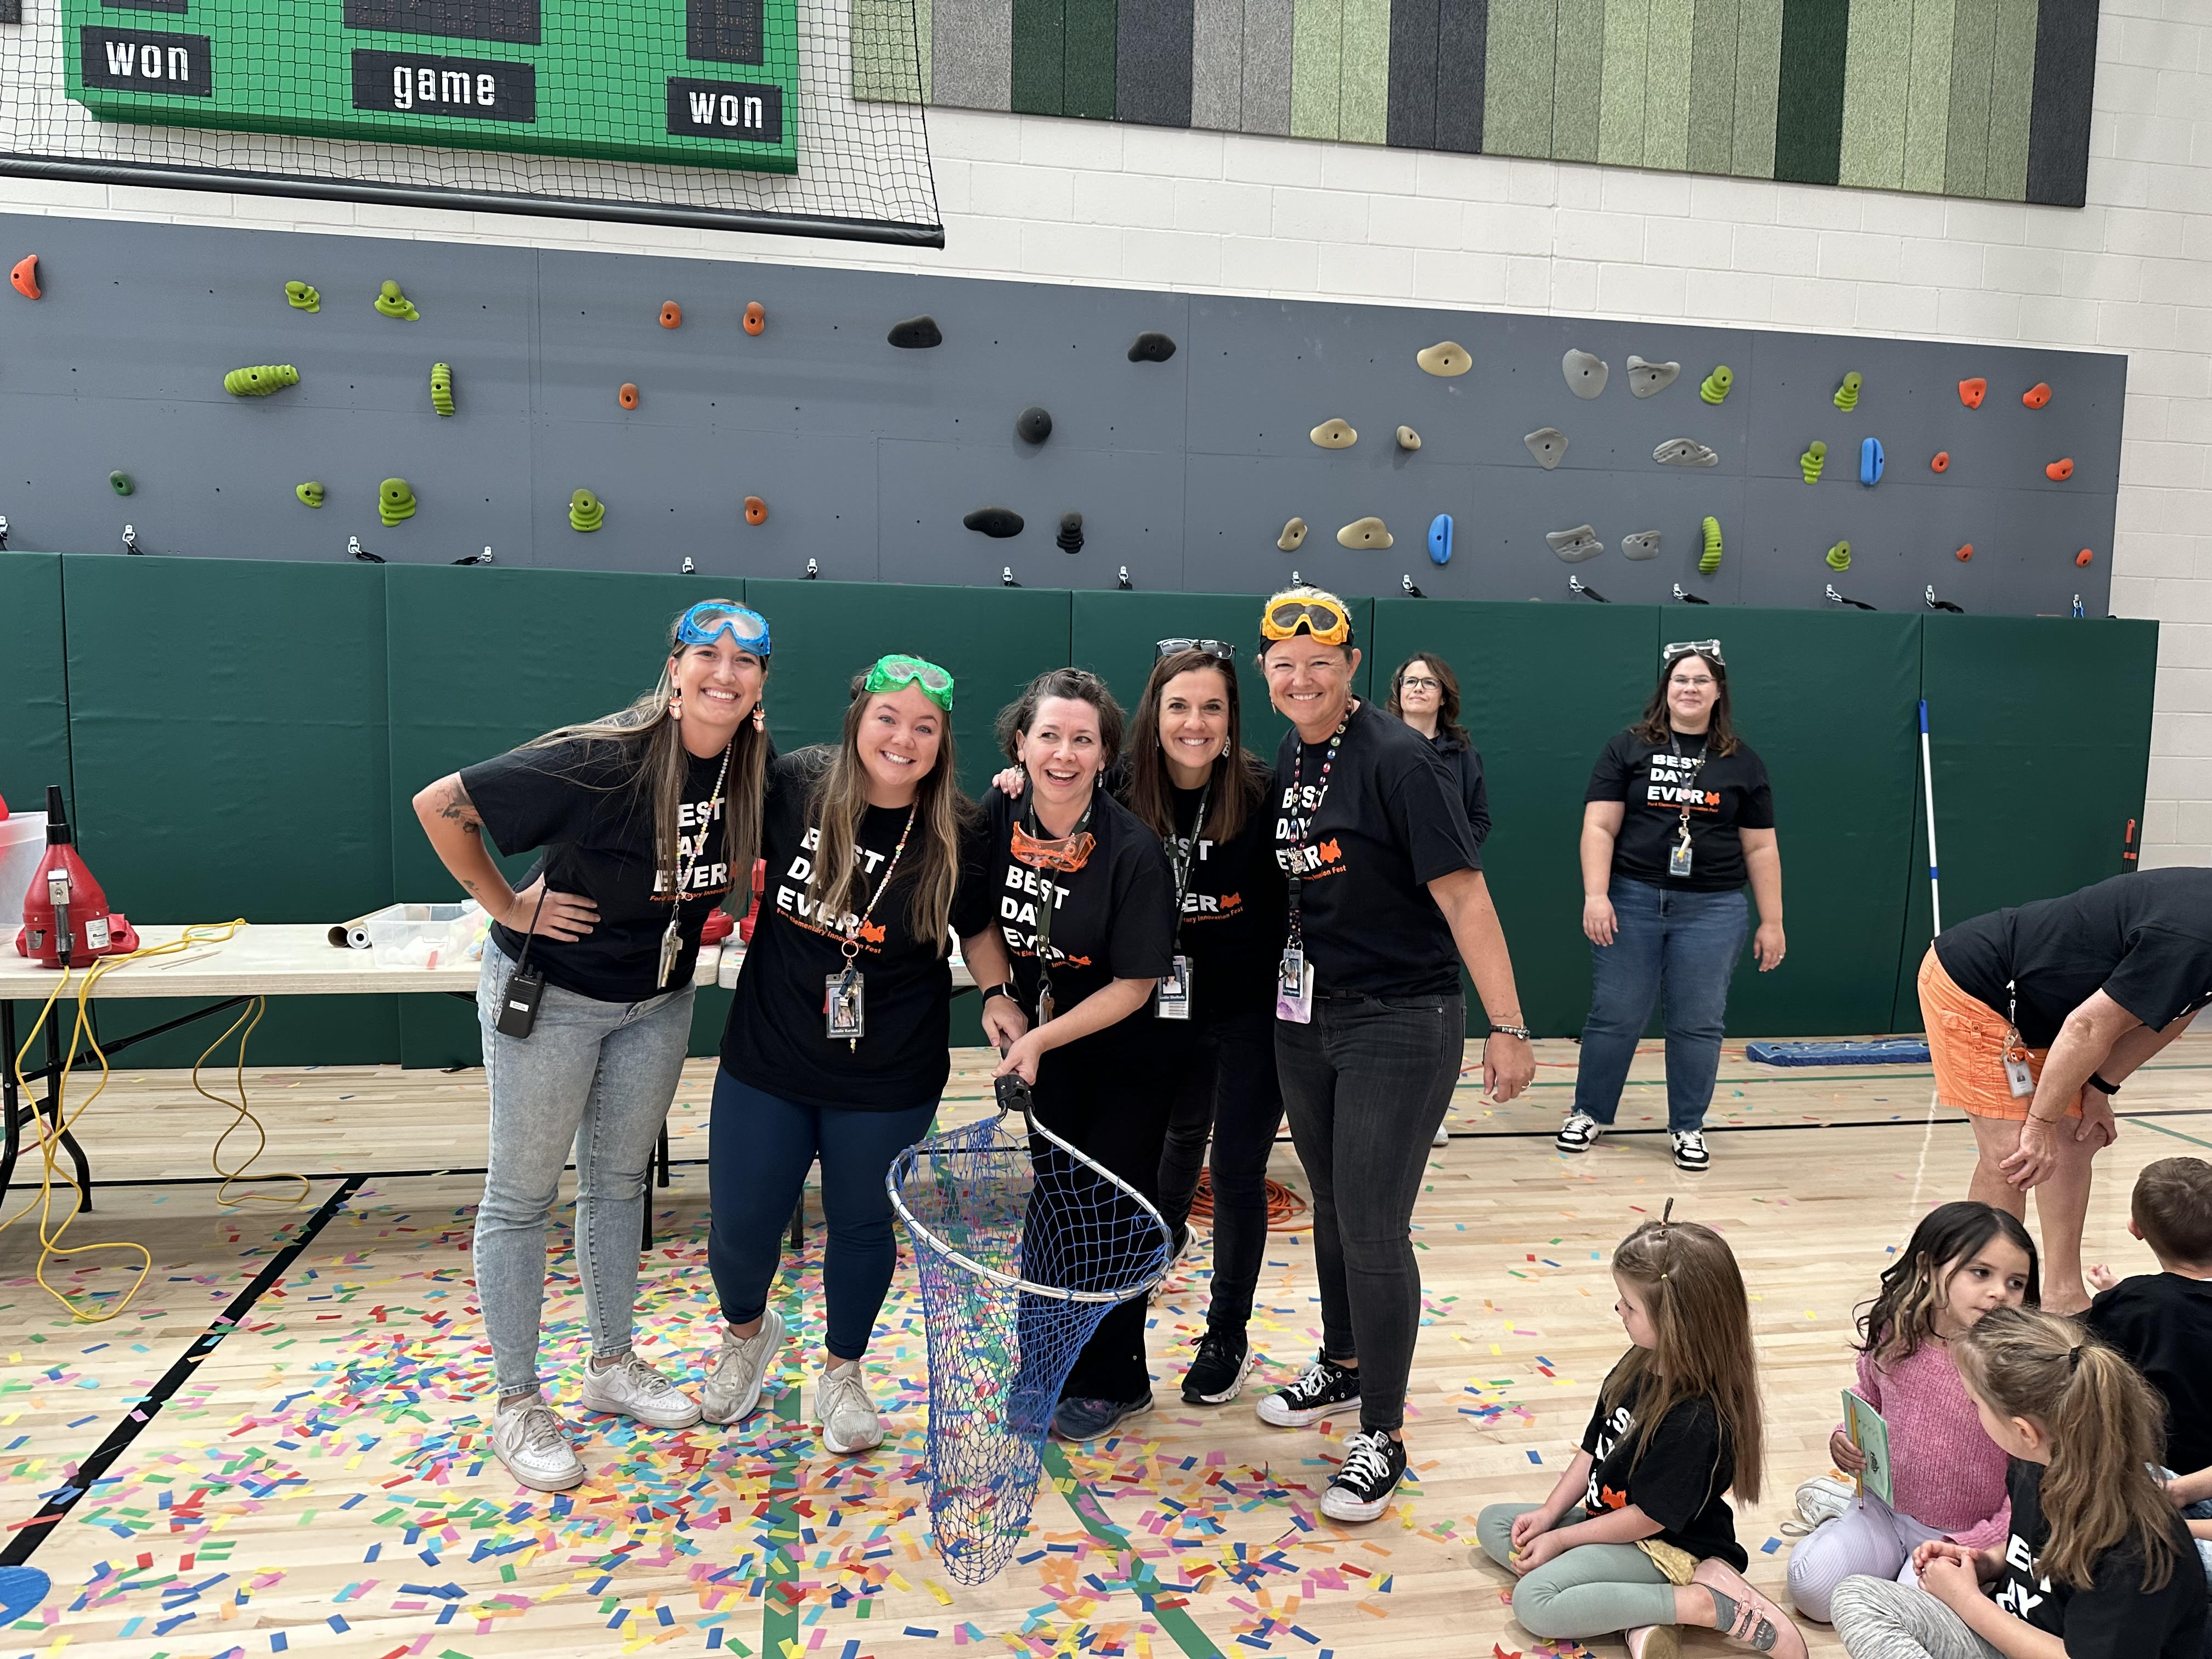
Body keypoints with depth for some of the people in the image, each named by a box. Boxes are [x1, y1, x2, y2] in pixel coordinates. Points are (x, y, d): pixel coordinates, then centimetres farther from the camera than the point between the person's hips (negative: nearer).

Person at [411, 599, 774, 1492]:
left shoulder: (754, 766, -12)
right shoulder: (603, 760, -29)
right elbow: (440, 804, -22)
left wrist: (708, 907, 1)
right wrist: (506, 905, -17)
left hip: (658, 1000, 5)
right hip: (548, 994, -5)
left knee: (619, 1182, 18)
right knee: (522, 1194, 5)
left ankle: (612, 1366, 34)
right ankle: (517, 1403, 20)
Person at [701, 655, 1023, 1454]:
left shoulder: (956, 836, -11)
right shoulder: (793, 785, -11)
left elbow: (978, 927, 6)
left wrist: (998, 994, -7)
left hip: (888, 1080, -1)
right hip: (768, 1058, 1)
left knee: (861, 1223, 14)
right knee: (742, 1222, 10)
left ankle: (842, 1372, 41)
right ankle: (747, 1332, 45)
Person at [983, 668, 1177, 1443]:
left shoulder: (1133, 850, -26)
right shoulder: (998, 819, -12)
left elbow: (1134, 985, -20)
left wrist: (1040, 1041, -22)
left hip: (1127, 1054, -4)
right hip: (1043, 1042, 5)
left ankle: (1114, 1382, 22)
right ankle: (1058, 1362, 31)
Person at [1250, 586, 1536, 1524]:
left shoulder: (1396, 761, -16)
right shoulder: (1286, 762, 6)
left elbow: (1461, 894, -19)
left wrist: (1507, 1028, -22)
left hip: (1400, 1025, -7)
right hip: (1304, 1021, 7)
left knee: (1374, 1231, -4)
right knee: (1331, 1207, 20)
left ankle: (1382, 1437, 12)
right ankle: (1343, 1366, 41)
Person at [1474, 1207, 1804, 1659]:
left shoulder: (1696, 1421, -30)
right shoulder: (1640, 1365, -3)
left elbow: (1648, 1518, -22)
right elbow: (1594, 1448, 8)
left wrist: (1561, 1539, -12)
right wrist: (1549, 1515, 0)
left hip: (1664, 1548, -10)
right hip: (1609, 1518, 10)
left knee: (1534, 1603, -23)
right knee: (1492, 1523, 7)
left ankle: (1707, 1604, -15)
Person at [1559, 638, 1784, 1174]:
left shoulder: (1743, 763, 8)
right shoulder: (1628, 749, 3)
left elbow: (1760, 848, 9)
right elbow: (1599, 827, -2)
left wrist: (1772, 922, 5)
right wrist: (1595, 896, -12)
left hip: (1712, 910, 1)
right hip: (1632, 901, -1)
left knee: (1698, 1023, 4)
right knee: (1615, 1016, 4)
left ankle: (1688, 1127, 20)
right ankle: (1589, 1113, 20)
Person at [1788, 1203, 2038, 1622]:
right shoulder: (1892, 1336, -7)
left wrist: (1979, 1545, -20)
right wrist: (1845, 1441, -5)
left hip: (1965, 1534, -3)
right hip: (1885, 1507, 3)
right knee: (1810, 1585, -11)